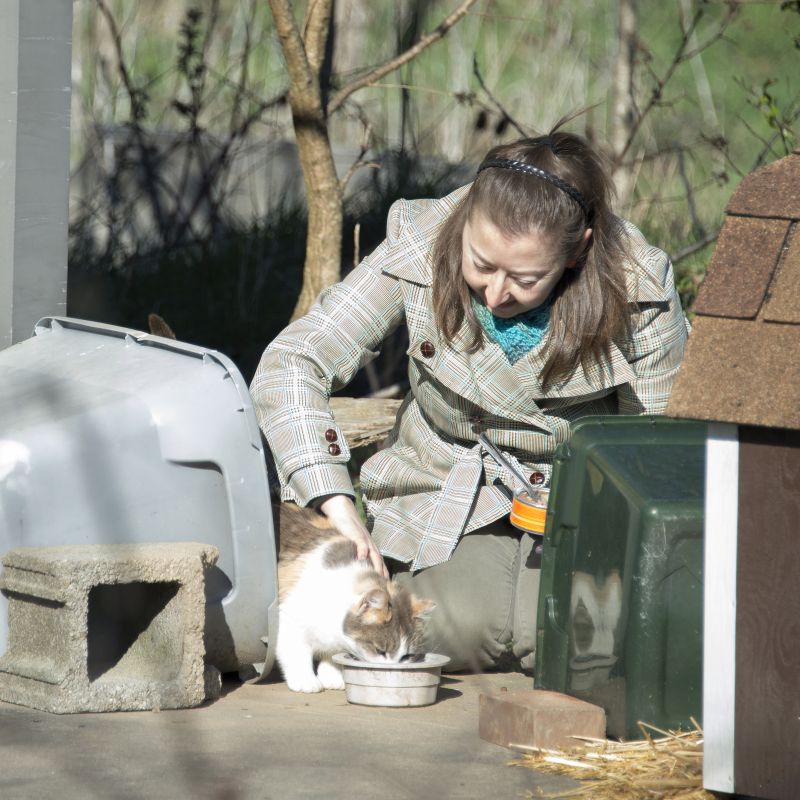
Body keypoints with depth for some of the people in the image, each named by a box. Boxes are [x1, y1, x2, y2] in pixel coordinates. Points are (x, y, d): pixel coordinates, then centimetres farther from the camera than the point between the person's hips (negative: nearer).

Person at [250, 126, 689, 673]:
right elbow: (290, 366, -20)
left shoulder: (638, 288, -18)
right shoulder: (420, 251, -18)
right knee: (460, 629, -30)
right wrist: (338, 507, -33)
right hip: (446, 500, 0)